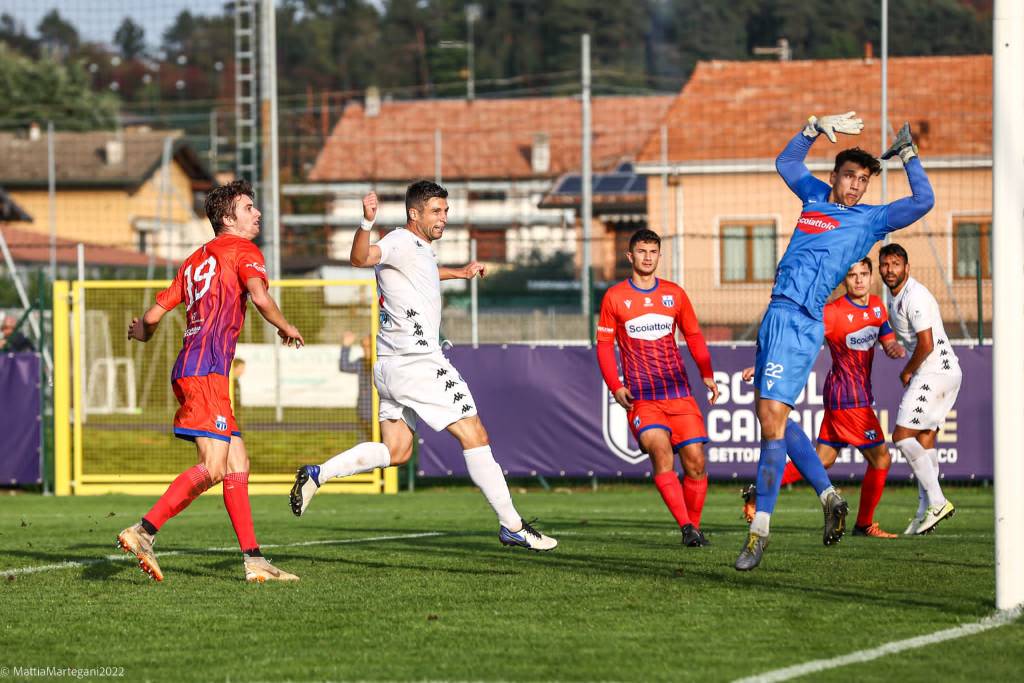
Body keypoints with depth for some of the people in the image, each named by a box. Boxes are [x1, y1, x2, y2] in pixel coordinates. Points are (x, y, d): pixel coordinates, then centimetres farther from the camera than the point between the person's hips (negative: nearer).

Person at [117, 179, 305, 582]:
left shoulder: (195, 261, 23)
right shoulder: (242, 251, 1)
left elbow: (154, 314, 20)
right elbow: (259, 297, -17)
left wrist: (142, 332, 43)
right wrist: (286, 328, 0)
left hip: (189, 369, 9)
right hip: (206, 370, -9)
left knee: (238, 466, 6)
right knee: (212, 468, -16)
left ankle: (254, 560, 3)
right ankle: (144, 532, -19)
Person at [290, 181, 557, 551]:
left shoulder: (420, 248, 18)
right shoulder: (401, 242, -13)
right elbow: (361, 258, -33)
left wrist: (460, 272, 51)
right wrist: (367, 222, -51)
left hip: (391, 366, 10)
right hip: (418, 363, -10)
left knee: (395, 452, 12)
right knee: (475, 437, -5)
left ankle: (317, 474, 3)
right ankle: (512, 527, -3)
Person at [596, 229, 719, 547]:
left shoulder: (674, 294, 11)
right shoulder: (614, 297, 5)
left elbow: (693, 336, 19)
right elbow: (604, 344, 6)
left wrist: (707, 374, 8)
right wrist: (615, 386, -5)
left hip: (679, 393, 3)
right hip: (640, 397, -3)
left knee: (695, 460, -5)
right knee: (661, 452, -22)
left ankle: (694, 526, 12)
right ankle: (686, 528, -26)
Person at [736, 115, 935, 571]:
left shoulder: (871, 219, 4)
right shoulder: (815, 196, 20)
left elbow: (922, 201, -4)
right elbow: (786, 162, 33)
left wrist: (908, 154, -3)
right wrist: (815, 127, 21)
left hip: (799, 323, -8)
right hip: (776, 315, 8)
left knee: (772, 419, -13)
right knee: (771, 418, 10)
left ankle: (760, 527, -11)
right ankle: (828, 495, 19)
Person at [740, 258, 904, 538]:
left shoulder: (877, 306, 8)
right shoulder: (834, 312, -16)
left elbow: (888, 341, 14)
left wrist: (895, 348, -11)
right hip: (849, 399, -8)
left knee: (822, 461, 11)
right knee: (881, 460, -5)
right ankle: (864, 525, 8)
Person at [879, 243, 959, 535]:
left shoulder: (915, 296, -16)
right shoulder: (894, 298, 16)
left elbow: (926, 344, -21)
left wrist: (907, 372, -7)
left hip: (934, 371, -10)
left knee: (902, 436, -11)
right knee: (925, 439, 8)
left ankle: (937, 502, -14)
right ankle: (926, 510, 7)